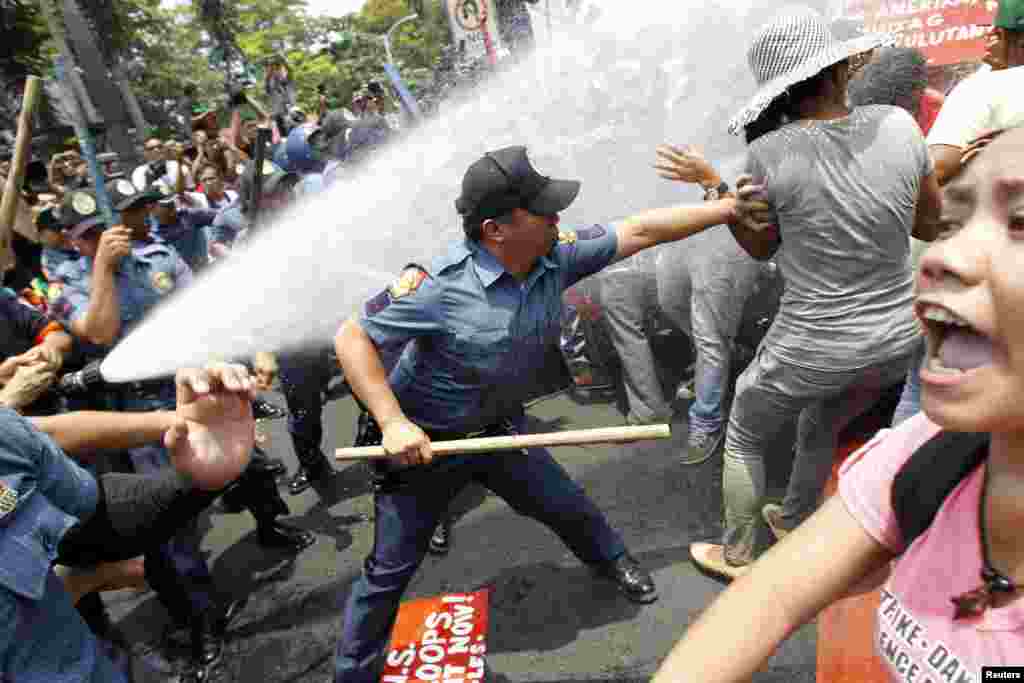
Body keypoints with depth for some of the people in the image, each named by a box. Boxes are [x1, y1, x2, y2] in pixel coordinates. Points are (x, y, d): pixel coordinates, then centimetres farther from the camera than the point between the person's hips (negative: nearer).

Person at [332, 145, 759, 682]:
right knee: (390, 571, 6)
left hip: (498, 431, 5)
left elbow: (639, 231, -6)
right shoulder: (438, 284, -30)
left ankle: (612, 559, 55)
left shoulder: (556, 257, -13)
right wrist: (393, 422, -29)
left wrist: (729, 207, -3)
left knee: (567, 507, 22)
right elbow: (352, 338, -22)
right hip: (423, 442, -5)